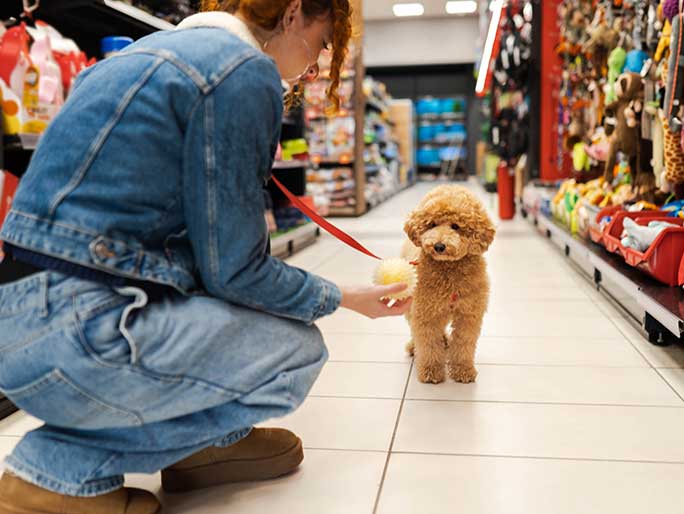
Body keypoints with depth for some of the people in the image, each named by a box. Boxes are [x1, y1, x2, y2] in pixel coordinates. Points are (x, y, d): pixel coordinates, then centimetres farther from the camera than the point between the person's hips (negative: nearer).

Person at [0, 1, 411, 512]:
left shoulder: (163, 47, 17)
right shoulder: (247, 72, -12)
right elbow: (233, 269, -12)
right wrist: (344, 297, 3)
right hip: (72, 336, -10)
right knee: (298, 349, 2)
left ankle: (208, 440, 20)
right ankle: (65, 469, 1)